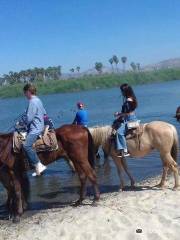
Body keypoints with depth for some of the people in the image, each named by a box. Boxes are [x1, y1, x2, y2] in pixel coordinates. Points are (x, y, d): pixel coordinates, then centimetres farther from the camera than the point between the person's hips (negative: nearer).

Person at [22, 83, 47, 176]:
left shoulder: (32, 102, -16)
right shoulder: (38, 100, 15)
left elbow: (28, 118, -19)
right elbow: (44, 114, 24)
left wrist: (23, 120, 2)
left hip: (35, 129, -11)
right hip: (39, 126, 11)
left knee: (26, 145, -25)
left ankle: (38, 166, -24)